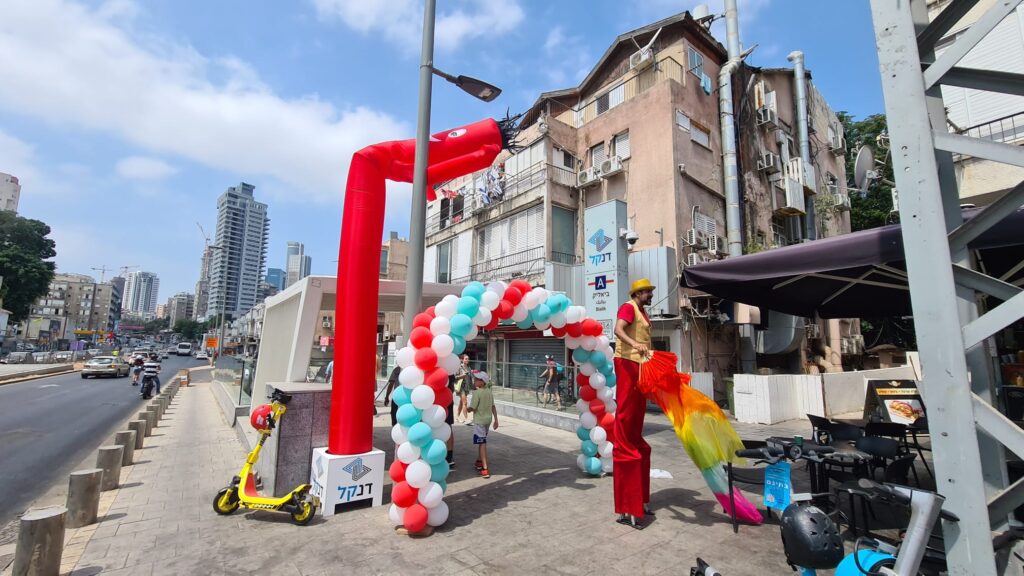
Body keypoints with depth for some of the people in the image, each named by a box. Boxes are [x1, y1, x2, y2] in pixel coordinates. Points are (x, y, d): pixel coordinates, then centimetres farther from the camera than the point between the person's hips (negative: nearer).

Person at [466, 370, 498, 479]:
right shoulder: (489, 392, 4)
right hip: (488, 419, 8)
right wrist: (496, 419, 11)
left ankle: (485, 468, -8)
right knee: (482, 441, 23)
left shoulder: (477, 393, -18)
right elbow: (493, 407, 7)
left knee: (482, 443, -5)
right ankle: (480, 461, 40)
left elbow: (472, 408, -19)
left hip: (479, 420, -8)